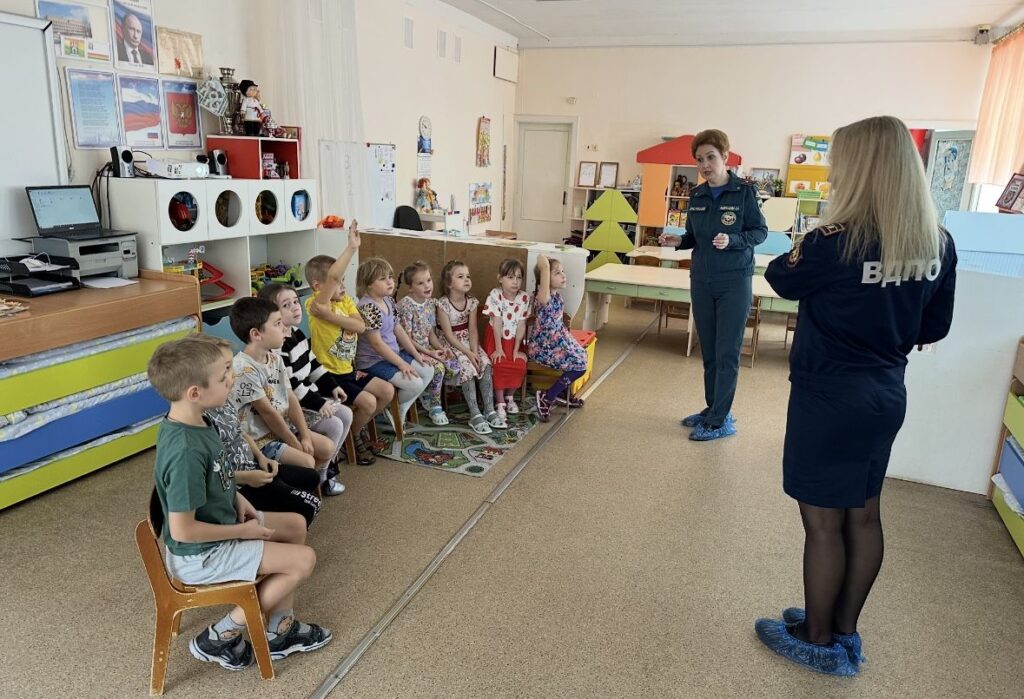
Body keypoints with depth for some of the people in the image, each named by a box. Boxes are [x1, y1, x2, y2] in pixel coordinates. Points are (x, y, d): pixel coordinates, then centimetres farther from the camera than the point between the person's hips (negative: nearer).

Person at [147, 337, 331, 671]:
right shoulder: (187, 451, -34)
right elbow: (182, 530, -29)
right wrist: (242, 531, -17)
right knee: (303, 559, -8)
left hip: (220, 519, 9)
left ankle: (280, 629, 20)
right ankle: (221, 636, 7)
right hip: (200, 555, -9)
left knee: (296, 525, 14)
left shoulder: (192, 421, -6)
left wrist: (237, 498, 1)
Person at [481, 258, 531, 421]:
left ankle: (510, 396, 9)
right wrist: (499, 349, -18)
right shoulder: (495, 295, -18)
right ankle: (500, 402, -6)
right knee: (499, 365, -22)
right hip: (496, 338, -3)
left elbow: (521, 325, -7)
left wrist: (516, 349, -10)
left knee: (520, 365, -16)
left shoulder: (524, 298, -9)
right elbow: (497, 324, -18)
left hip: (514, 339, 3)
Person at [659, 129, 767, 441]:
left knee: (727, 353, -2)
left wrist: (732, 240, -24)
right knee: (708, 351, 12)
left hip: (734, 282, -5)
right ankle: (713, 409, 25)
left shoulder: (745, 191, -8)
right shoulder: (696, 195, 6)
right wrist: (678, 241, -8)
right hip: (701, 281, 5)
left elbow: (760, 232, -7)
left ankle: (721, 421, 6)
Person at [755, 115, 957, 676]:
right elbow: (934, 328, 8)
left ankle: (818, 641, 24)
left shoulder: (837, 241, -21)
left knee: (823, 522, 7)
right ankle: (844, 630, 35)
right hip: (886, 394, 7)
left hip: (830, 398, -7)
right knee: (863, 514, 18)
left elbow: (782, 280, -2)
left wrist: (807, 246, 15)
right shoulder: (938, 243, -1)